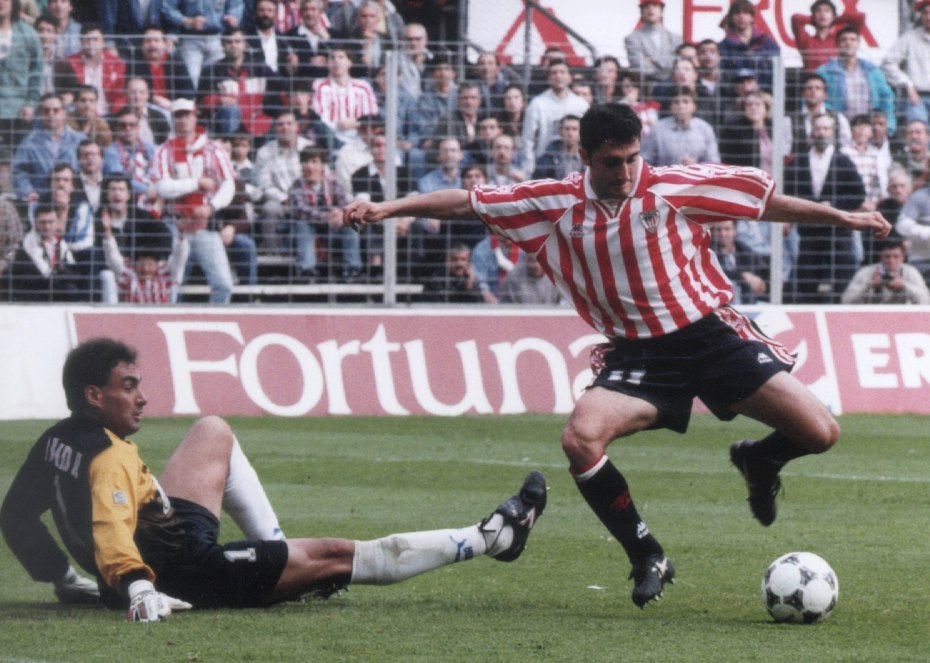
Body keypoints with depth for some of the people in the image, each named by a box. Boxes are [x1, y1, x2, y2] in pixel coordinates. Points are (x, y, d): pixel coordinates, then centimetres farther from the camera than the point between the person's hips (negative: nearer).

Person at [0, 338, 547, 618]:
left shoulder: (56, 441, 0)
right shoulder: (109, 458, -27)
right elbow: (111, 532, -42)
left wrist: (66, 577, 18)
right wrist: (137, 589, -56)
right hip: (186, 572, -11)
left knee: (214, 432, 24)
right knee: (339, 556, -2)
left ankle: (278, 554, 22)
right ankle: (491, 537, 7)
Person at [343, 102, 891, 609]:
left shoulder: (675, 187, -7)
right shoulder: (555, 205, -3)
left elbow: (767, 201, 2)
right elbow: (467, 203, 2)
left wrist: (842, 218, 5)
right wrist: (385, 209, -4)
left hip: (711, 333, -1)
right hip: (638, 353, 1)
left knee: (820, 433, -12)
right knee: (581, 439, -28)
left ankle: (760, 461, 27)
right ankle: (647, 558, -8)